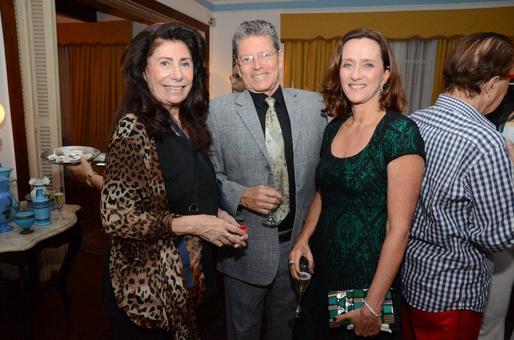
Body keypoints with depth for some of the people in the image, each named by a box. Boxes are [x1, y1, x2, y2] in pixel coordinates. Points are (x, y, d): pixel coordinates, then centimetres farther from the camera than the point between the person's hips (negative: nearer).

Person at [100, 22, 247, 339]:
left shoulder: (190, 125, 2)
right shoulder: (134, 128, -19)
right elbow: (116, 216, -23)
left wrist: (217, 215, -5)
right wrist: (192, 224, -21)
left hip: (189, 274, 7)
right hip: (149, 283, -7)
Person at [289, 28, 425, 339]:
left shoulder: (400, 131, -17)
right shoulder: (334, 128, 2)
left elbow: (399, 228, -18)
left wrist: (373, 305, -15)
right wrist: (304, 240, -1)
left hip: (368, 281, -6)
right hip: (322, 273, 6)